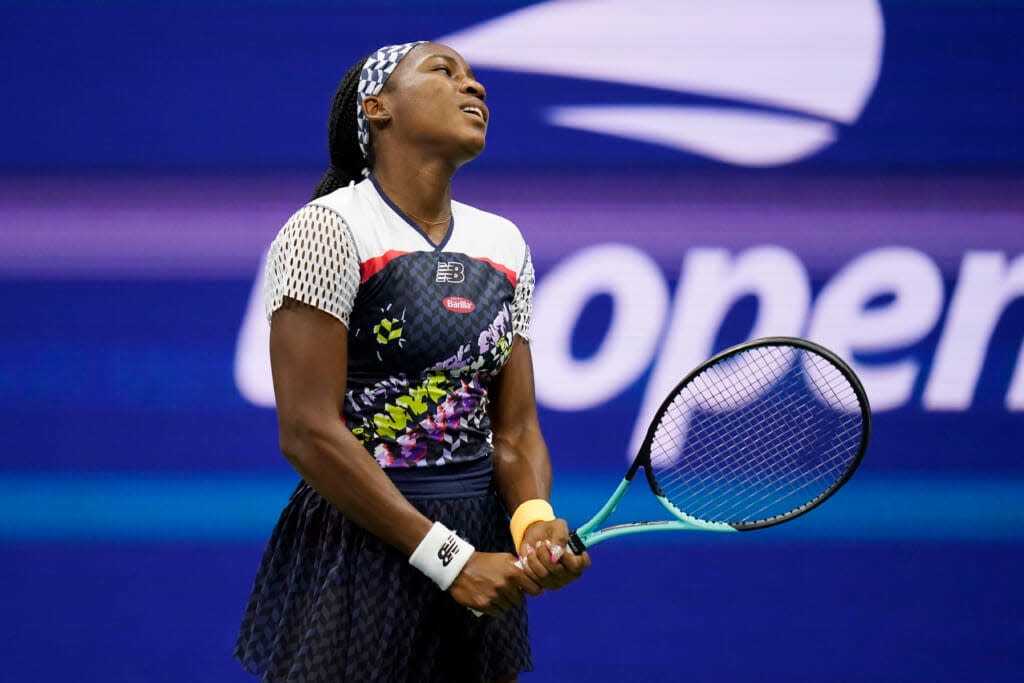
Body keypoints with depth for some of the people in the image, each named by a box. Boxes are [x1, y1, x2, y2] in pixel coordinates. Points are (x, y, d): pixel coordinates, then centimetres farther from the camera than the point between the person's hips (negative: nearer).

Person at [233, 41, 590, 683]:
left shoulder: (505, 244, 8)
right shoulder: (327, 228, -10)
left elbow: (515, 429, 7)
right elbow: (309, 433, -17)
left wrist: (535, 520, -15)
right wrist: (449, 557, -19)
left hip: (478, 556, 6)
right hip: (359, 547, -6)